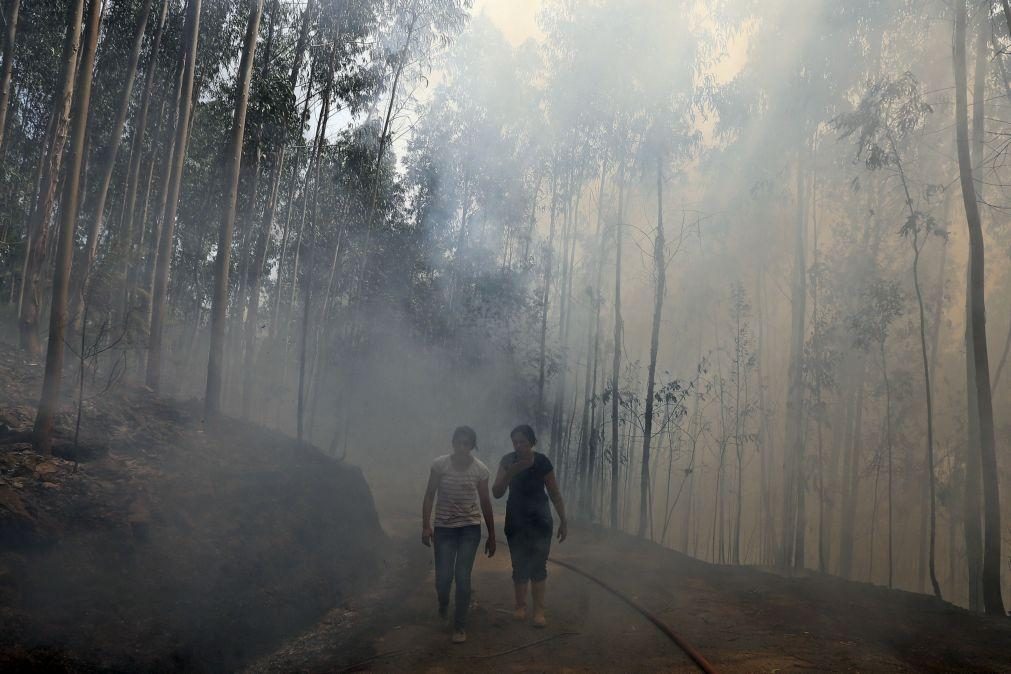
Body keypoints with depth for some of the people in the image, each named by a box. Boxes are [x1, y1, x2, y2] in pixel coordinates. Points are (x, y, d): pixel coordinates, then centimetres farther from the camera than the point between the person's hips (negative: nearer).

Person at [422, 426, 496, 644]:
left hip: (470, 528, 0)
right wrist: (425, 526, -10)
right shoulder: (440, 464, -7)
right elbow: (429, 496, -3)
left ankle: (460, 625, 11)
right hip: (444, 527, 0)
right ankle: (443, 604, 35)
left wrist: (492, 535, 5)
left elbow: (485, 503, 2)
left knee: (462, 577, -5)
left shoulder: (480, 470, -5)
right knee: (443, 576, -1)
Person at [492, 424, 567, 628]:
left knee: (538, 565, -3)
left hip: (540, 521, -2)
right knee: (519, 566, 6)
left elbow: (555, 494, -3)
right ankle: (520, 606, 20)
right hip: (515, 521, 2)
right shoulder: (507, 461, -7)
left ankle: (539, 611, 1)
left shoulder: (542, 462, -11)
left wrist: (563, 521, -2)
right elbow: (496, 493, -10)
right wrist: (510, 473, -26)